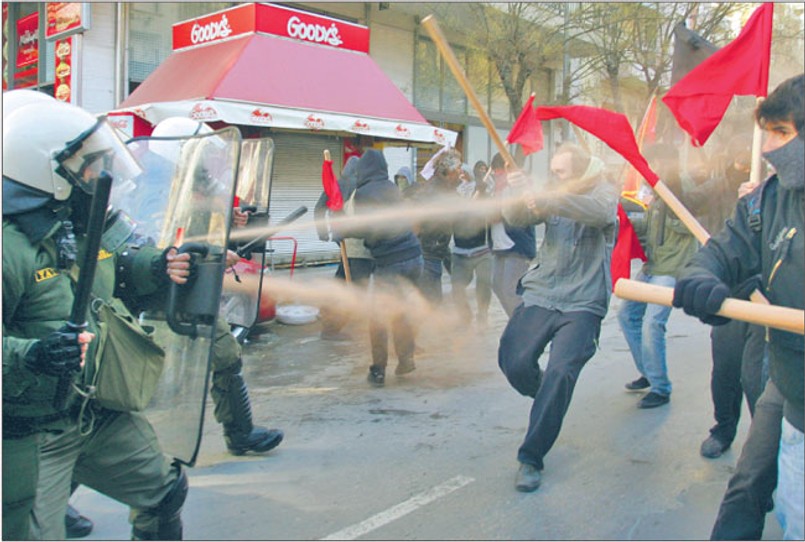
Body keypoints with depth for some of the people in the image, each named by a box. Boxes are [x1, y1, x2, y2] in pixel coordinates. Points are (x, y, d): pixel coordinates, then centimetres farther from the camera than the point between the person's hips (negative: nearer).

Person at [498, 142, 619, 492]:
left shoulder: (604, 193, 2)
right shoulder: (553, 196, 13)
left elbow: (599, 211, -23)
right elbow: (515, 218, 0)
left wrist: (545, 201, -37)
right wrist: (518, 195, -24)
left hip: (582, 304, -4)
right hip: (540, 296, 4)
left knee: (560, 372, -17)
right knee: (513, 362, -8)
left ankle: (531, 458, -5)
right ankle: (546, 399, 27)